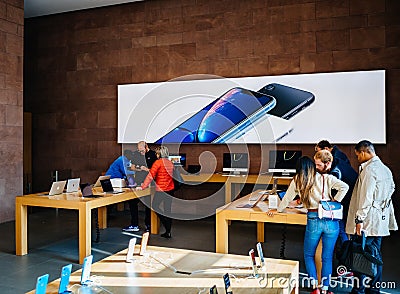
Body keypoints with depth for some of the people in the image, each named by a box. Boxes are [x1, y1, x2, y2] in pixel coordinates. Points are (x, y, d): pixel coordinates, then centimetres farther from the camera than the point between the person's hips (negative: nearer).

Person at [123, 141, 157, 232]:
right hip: (138, 183, 4)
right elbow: (132, 167, 14)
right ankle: (134, 225, 11)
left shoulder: (153, 155, -8)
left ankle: (148, 224, 21)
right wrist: (137, 168, -6)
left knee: (148, 204, 6)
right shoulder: (135, 154, 6)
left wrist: (147, 170, -20)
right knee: (133, 202, 2)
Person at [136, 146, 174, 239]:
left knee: (155, 206, 9)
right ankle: (168, 232, 14)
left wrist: (143, 187, -10)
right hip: (170, 189, 7)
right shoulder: (170, 163, 10)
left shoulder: (158, 162, -11)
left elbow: (151, 176, -14)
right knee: (168, 210, 10)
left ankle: (167, 227, -3)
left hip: (161, 189, -7)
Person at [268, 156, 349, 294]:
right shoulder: (326, 178, 5)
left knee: (308, 255, 17)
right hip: (331, 219, 1)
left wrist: (277, 210, 32)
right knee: (327, 257, 12)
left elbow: (287, 198, 16)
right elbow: (344, 187, -7)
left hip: (313, 220, -1)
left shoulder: (297, 181, 6)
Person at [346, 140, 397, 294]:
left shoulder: (369, 170, -16)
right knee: (375, 256, 15)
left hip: (368, 222, -9)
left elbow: (366, 198, -21)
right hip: (381, 221, 9)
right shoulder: (385, 169, 11)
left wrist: (359, 219, -17)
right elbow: (391, 189, 18)